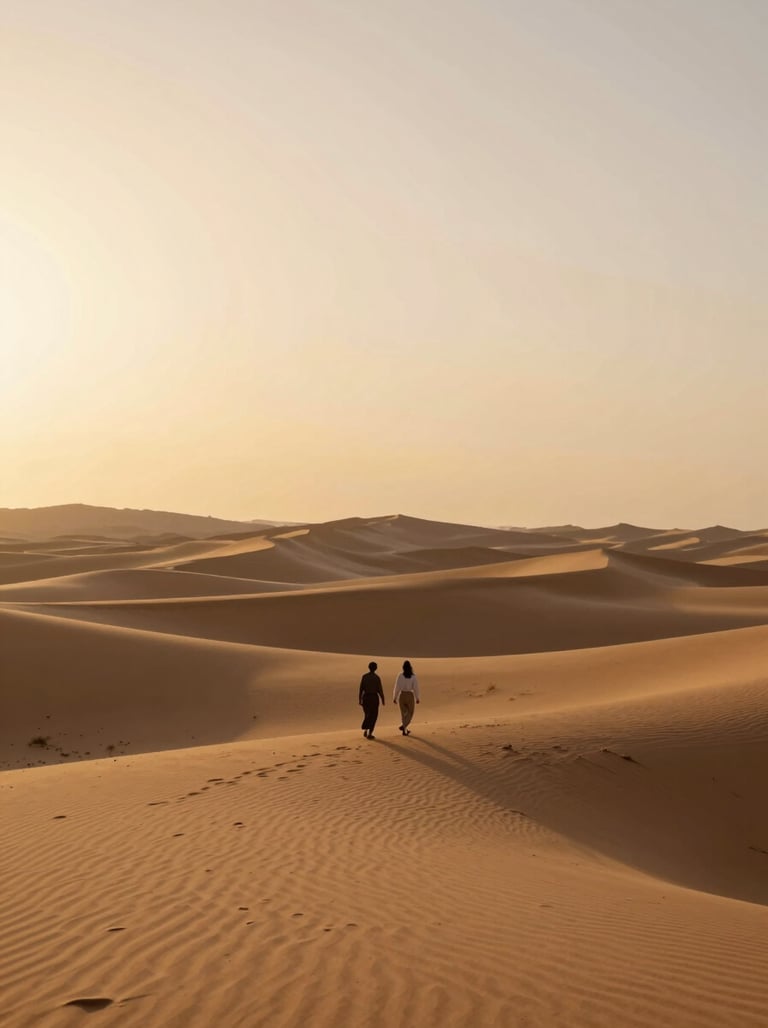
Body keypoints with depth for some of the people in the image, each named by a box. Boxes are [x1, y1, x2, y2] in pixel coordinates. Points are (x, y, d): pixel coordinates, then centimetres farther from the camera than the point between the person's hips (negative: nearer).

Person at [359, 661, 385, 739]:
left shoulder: (364, 676, -1)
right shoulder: (377, 678, -11)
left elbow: (361, 688, 1)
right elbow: (380, 690, -10)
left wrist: (360, 700, 9)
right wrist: (383, 700, 2)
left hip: (365, 697, 3)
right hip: (374, 697, -3)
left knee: (367, 714, 22)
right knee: (373, 716, 7)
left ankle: (365, 730, 10)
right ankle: (369, 734, 6)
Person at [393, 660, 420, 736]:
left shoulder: (400, 676, -9)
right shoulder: (413, 677, -11)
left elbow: (397, 687, -8)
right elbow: (416, 688, -11)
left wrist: (394, 698, 1)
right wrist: (417, 698, 2)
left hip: (402, 695, 2)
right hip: (410, 696, -2)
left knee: (404, 713, 19)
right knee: (410, 713, 13)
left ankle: (405, 730, 21)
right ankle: (403, 726, -12)